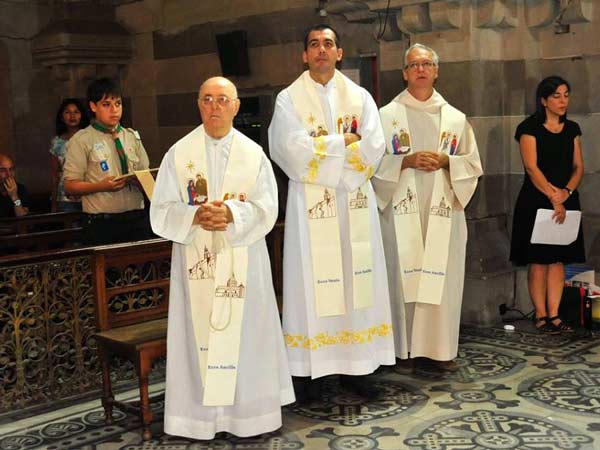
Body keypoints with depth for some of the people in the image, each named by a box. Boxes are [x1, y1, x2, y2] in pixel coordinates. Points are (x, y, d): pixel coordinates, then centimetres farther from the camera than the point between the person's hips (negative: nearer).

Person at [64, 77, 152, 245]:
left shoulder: (132, 137, 15)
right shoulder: (82, 141, 1)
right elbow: (70, 186, -4)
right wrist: (102, 186, -18)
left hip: (137, 218, 4)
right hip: (102, 223, -4)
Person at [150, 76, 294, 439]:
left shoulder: (254, 154, 3)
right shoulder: (178, 154, 3)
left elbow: (266, 209, -5)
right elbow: (162, 211, -2)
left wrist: (231, 214, -22)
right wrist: (196, 216, -20)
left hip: (242, 262, 0)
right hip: (195, 261, 0)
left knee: (245, 336, 5)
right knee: (199, 335, 2)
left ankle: (247, 410, 17)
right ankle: (200, 414, 11)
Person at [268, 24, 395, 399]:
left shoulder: (360, 97, 10)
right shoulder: (289, 99, 4)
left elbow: (373, 146, -4)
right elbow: (295, 150, -12)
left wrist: (324, 149, -10)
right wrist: (345, 140, -7)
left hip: (355, 204, 3)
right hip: (311, 206, -2)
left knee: (357, 279, 3)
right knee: (313, 281, -2)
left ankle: (354, 364, 10)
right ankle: (312, 369, 3)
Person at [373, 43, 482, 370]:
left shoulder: (455, 118, 12)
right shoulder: (387, 115, 5)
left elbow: (472, 163, 11)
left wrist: (445, 162, -7)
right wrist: (406, 161, -14)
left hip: (442, 212, 2)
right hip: (402, 211, -2)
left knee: (441, 278, 0)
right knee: (404, 276, -3)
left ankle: (440, 348, 9)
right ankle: (406, 346, 7)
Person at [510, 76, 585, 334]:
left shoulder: (572, 129, 13)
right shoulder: (530, 128, -4)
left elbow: (578, 166, 9)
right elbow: (531, 168, -12)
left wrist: (567, 191, -9)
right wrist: (553, 197, -18)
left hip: (566, 202, 5)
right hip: (536, 202, -5)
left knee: (559, 259, 3)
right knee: (538, 260, -3)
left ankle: (554, 315, 7)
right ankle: (541, 316, 5)